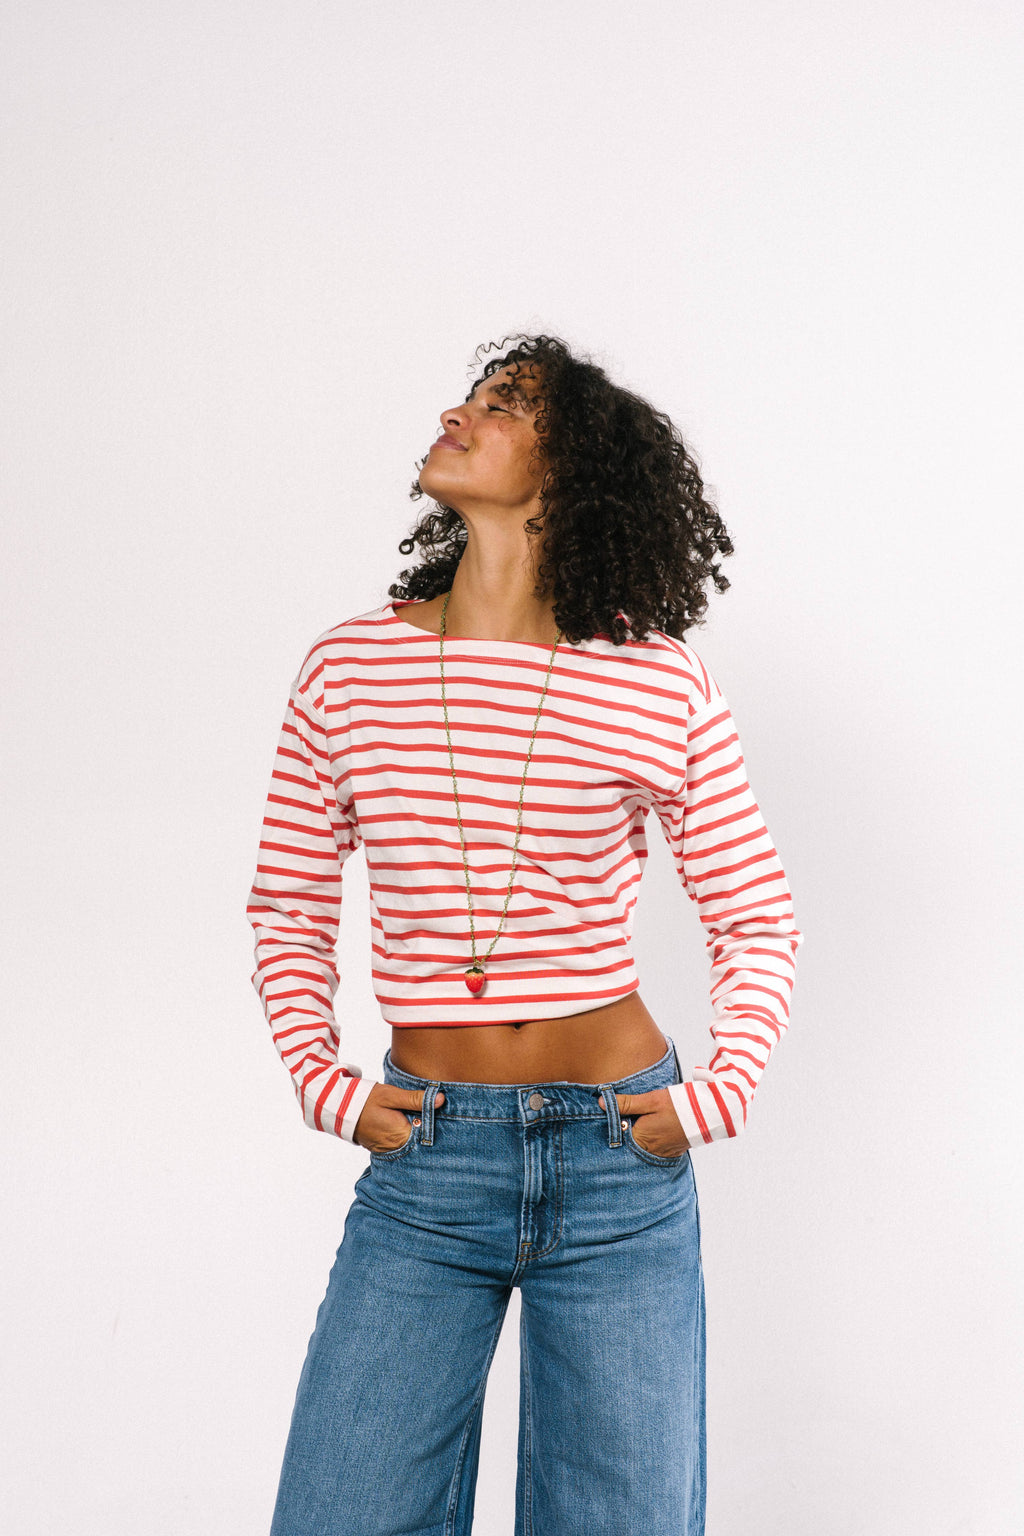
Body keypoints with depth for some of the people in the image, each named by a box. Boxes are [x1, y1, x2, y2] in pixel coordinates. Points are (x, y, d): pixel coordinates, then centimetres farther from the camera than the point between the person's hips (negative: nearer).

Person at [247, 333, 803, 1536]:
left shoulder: (659, 687, -5)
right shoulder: (348, 671, 0)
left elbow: (755, 921, 3)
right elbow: (288, 907, 10)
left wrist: (719, 1095, -9)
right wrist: (322, 1080, -2)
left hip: (619, 1164, -1)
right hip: (422, 1155, 1)